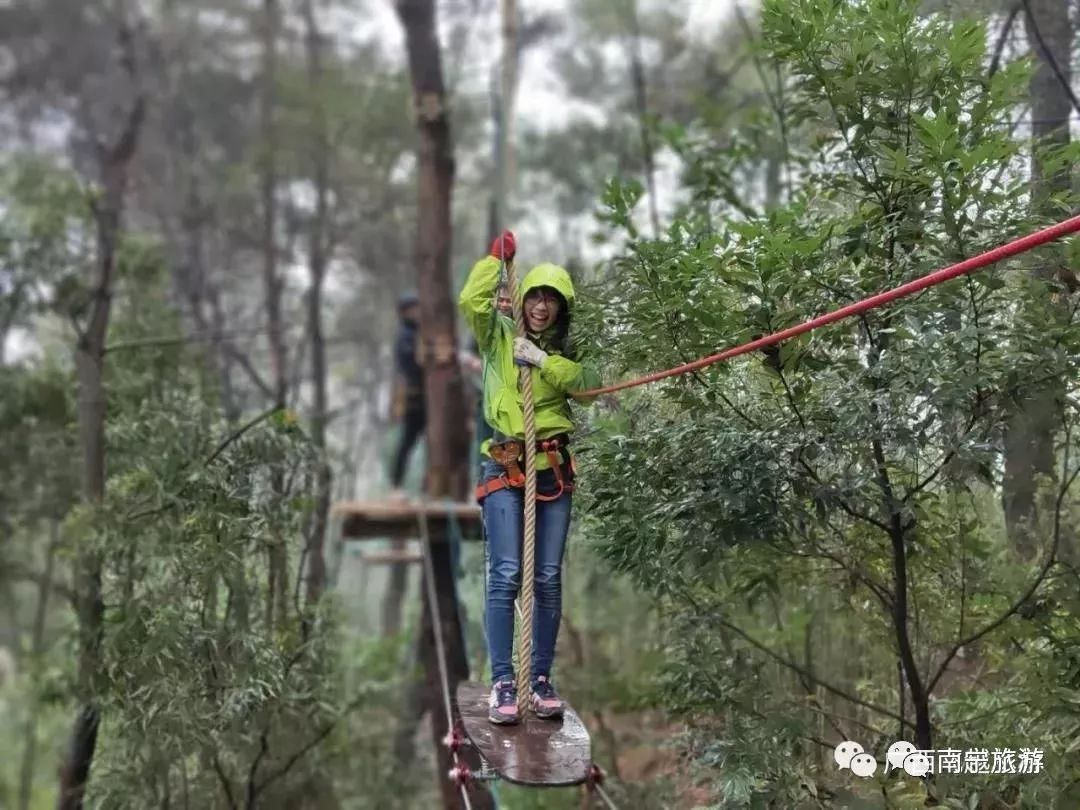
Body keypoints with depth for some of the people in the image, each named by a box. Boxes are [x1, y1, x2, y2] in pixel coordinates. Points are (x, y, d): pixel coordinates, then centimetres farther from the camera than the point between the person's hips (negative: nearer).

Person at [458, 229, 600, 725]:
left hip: (553, 468, 3)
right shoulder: (498, 335, 7)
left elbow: (588, 382, -5)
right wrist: (497, 256, -3)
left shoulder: (567, 348, 14)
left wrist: (542, 359, -13)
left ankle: (542, 679, 12)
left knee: (549, 578, 2)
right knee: (506, 574, -9)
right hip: (505, 465, -3)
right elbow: (471, 302, -11)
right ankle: (502, 683, -3)